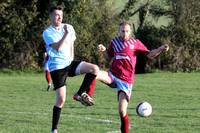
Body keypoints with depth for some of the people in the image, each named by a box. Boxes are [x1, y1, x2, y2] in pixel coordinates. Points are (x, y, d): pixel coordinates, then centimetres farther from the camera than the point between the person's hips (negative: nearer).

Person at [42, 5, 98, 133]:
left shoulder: (69, 27, 6)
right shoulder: (47, 33, -9)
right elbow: (58, 47, -23)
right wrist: (66, 33, -26)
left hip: (69, 63, 5)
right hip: (57, 67, -5)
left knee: (94, 69, -18)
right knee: (61, 99, -9)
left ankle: (80, 94, -4)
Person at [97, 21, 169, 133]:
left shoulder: (135, 43, 2)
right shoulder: (114, 42, 9)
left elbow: (150, 55, 3)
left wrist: (161, 49, -13)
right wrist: (104, 50, 1)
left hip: (125, 81, -2)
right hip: (113, 75, 2)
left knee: (122, 111, -7)